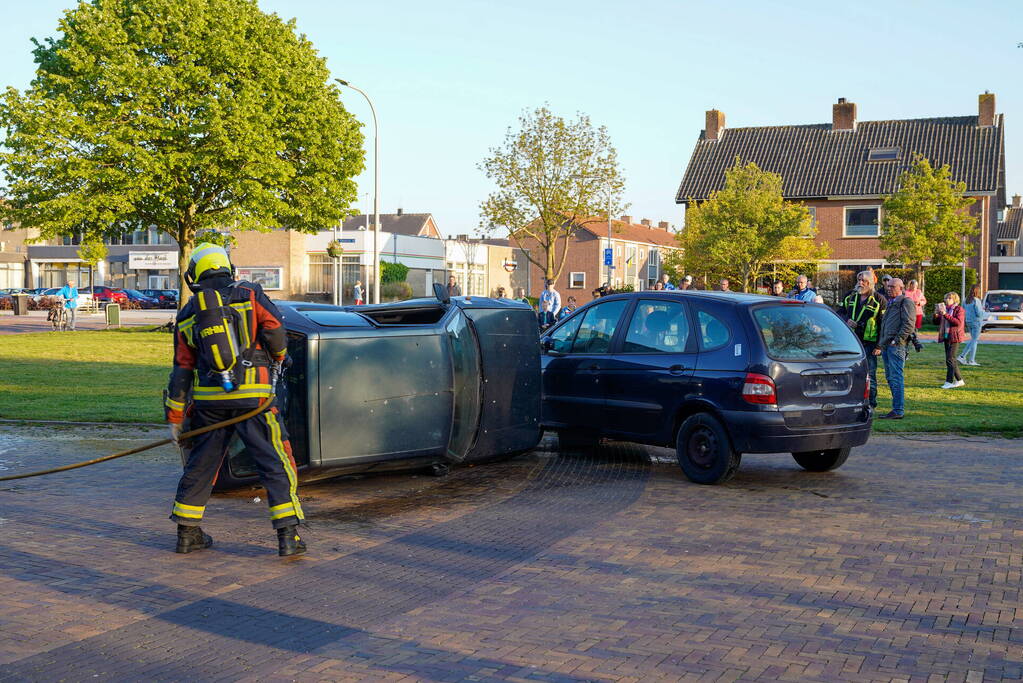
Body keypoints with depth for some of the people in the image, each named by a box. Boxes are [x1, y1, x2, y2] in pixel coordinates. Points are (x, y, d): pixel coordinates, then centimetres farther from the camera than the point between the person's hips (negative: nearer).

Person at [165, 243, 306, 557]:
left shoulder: (187, 315, 12)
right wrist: (278, 359, 16)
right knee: (275, 463, 0)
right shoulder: (249, 295, 0)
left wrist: (174, 418, 17)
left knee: (201, 464, 18)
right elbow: (276, 333, -7)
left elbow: (182, 370, 13)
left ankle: (187, 533, 27)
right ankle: (288, 536, -5)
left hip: (209, 399, 4)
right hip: (252, 395, -4)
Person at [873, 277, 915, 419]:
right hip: (886, 346, 10)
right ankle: (898, 409, 16)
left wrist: (897, 340, -17)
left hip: (897, 346, -9)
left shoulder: (906, 303, -5)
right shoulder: (890, 303, 23)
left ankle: (898, 410, -10)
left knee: (896, 378, -10)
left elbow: (908, 325, -15)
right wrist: (879, 345, 23)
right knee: (890, 377, 10)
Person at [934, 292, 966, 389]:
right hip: (946, 337, 8)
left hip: (954, 337, -8)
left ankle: (949, 382, -10)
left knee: (950, 360, -11)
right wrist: (936, 314, -4)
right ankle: (959, 380, 19)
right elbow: (937, 322, 17)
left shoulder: (959, 309, -5)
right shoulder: (945, 309, 15)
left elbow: (958, 322, -19)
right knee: (952, 360, 11)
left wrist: (945, 315, -24)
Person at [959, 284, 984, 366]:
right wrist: (983, 309, 2)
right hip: (976, 322, -7)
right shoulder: (976, 300, -16)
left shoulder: (966, 300, 6)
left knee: (973, 340, 18)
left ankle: (962, 356, 9)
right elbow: (979, 313, -19)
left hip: (968, 322, 7)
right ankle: (971, 360, 5)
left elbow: (963, 310, 13)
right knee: (974, 340, 2)